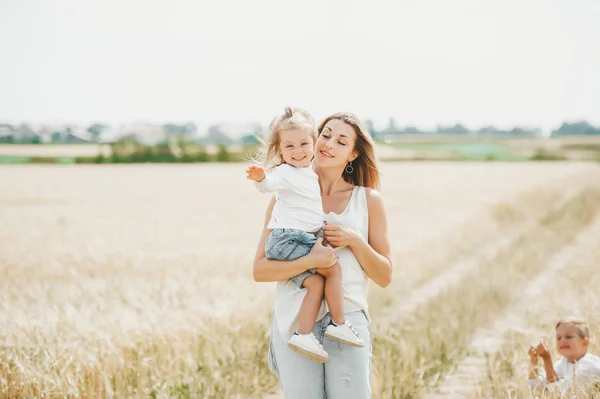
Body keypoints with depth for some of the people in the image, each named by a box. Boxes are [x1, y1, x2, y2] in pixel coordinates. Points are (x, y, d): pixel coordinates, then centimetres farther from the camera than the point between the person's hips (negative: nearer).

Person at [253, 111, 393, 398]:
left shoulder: (368, 200, 8)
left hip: (348, 319, 0)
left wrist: (355, 241, -8)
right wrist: (309, 261, -17)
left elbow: (384, 276, 9)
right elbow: (260, 270, -1)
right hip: (294, 321, 0)